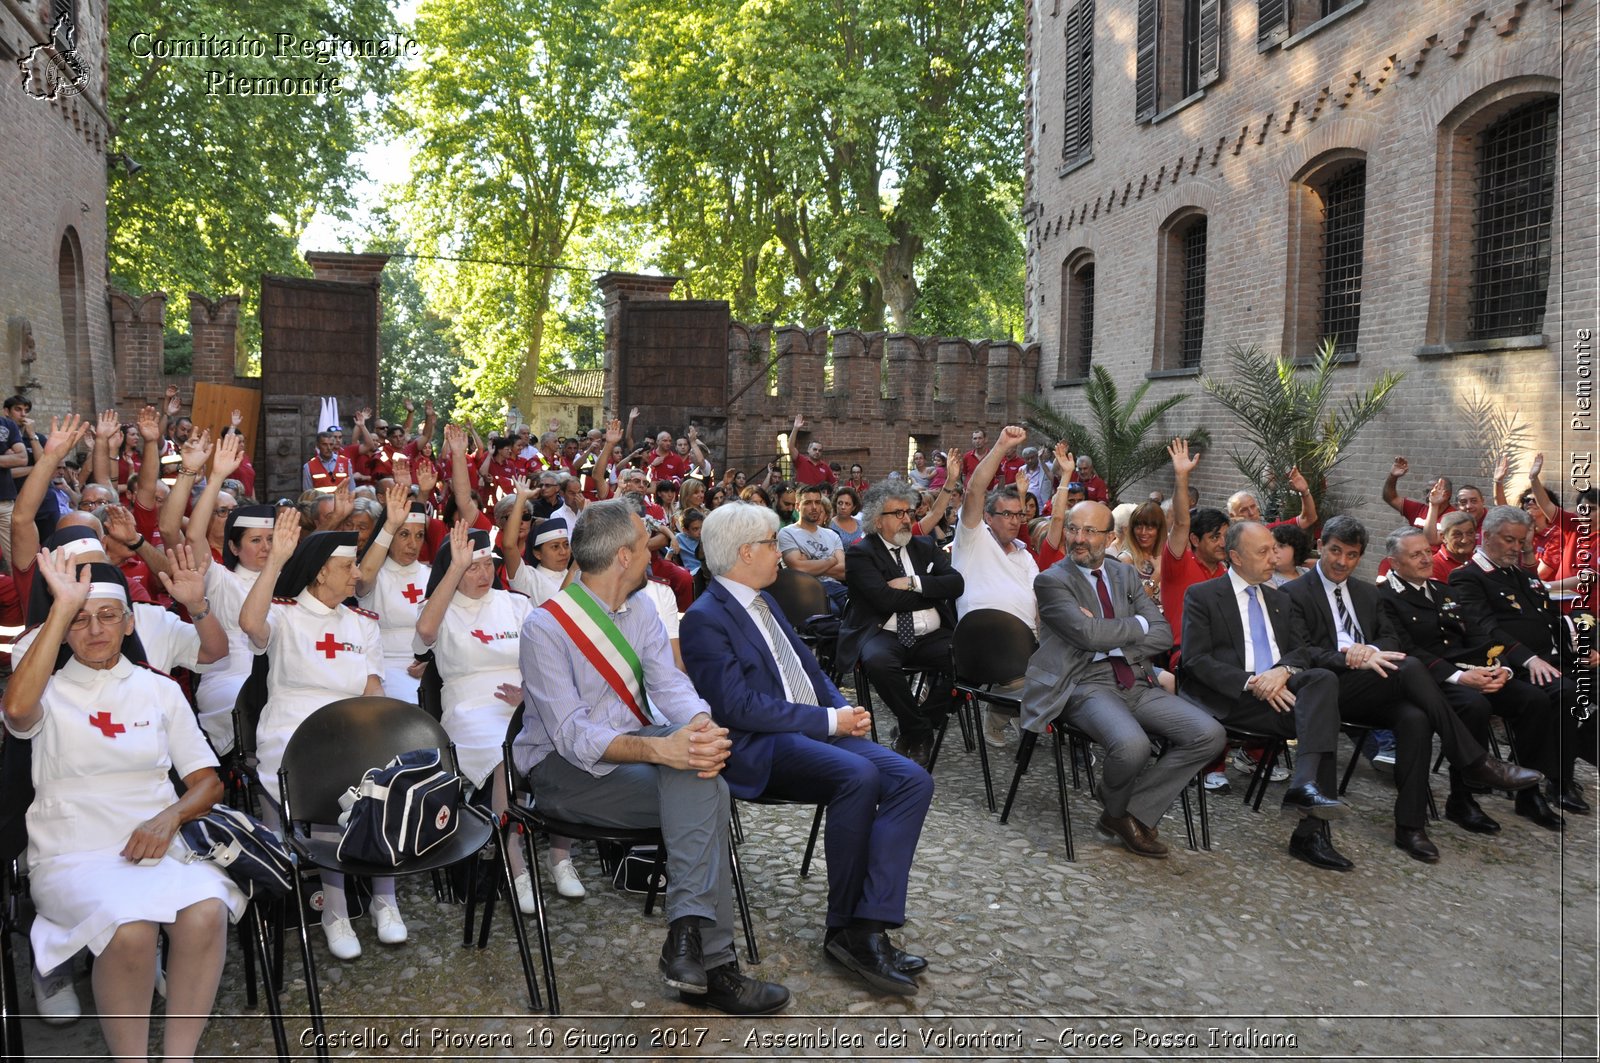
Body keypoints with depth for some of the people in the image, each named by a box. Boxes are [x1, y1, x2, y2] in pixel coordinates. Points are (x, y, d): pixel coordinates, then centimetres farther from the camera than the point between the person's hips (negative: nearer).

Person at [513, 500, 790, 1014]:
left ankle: (689, 934, -32)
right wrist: (658, 749, -38)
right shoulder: (545, 626, -14)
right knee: (703, 792, -26)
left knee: (693, 755, -29)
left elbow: (671, 686, -3)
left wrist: (703, 726, -27)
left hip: (630, 743, 6)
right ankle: (710, 962, -23)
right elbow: (572, 735, -23)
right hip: (563, 766, -6)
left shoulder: (639, 609, 8)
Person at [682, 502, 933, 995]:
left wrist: (844, 708, 2)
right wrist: (829, 720, -16)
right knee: (859, 776, -34)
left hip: (816, 732, 9)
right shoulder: (704, 619, -8)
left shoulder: (763, 601, 21)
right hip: (760, 748, -9)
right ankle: (844, 926, -16)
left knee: (912, 781, -13)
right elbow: (739, 705, -18)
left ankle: (869, 925, -19)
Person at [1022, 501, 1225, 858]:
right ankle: (1116, 811, 1)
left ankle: (1134, 812, -2)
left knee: (1209, 735, -13)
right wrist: (1138, 623, -1)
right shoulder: (1051, 581, -1)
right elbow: (1088, 634, -17)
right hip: (1086, 685, -6)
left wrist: (1111, 641, -8)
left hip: (1136, 682, 6)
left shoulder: (1126, 575, 16)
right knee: (1132, 744, -34)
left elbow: (1163, 636, 8)